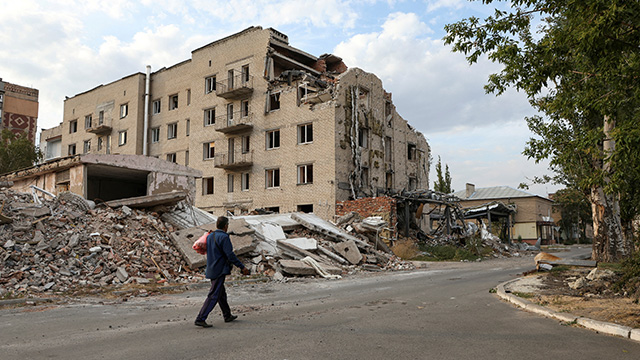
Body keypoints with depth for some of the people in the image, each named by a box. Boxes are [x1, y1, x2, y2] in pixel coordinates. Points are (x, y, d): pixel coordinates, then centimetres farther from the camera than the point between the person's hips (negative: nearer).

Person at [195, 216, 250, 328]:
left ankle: (227, 315, 32)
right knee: (213, 296, -5)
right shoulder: (224, 237, -16)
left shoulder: (209, 236, 9)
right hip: (219, 270, -9)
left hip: (211, 269, 9)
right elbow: (230, 255, -20)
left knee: (221, 294, 19)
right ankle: (200, 319, -6)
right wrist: (242, 267, -15)